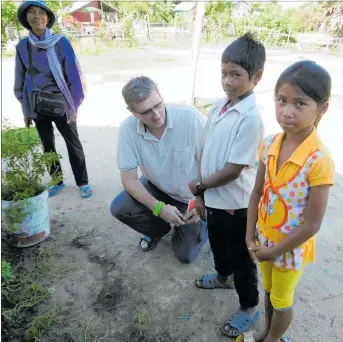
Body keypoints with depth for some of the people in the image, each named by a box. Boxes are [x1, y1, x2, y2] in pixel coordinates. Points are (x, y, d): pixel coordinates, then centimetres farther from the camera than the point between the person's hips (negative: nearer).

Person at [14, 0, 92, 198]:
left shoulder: (61, 42, -8)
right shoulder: (22, 46, 2)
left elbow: (73, 75, -6)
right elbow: (21, 79, 9)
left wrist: (73, 106, -7)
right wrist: (25, 109, 9)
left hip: (60, 104, -4)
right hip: (37, 106, 4)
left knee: (73, 144, 6)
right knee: (47, 145, 14)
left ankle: (83, 182, 19)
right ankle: (57, 180, 31)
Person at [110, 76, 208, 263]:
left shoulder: (190, 116, -29)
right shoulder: (128, 128, -22)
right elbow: (129, 178, -17)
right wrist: (159, 208, -27)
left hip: (192, 196, -2)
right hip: (158, 188, 3)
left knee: (185, 254, -1)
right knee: (119, 208, -20)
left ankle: (199, 224, 32)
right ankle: (160, 228, 11)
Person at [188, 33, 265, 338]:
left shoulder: (251, 118, -24)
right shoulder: (218, 107, 0)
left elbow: (234, 169, -24)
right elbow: (206, 154, 3)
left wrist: (198, 185, -10)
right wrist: (201, 195, 4)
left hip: (236, 203, -7)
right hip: (213, 197, 8)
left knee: (241, 257, 13)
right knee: (217, 243, 29)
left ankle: (250, 308, 38)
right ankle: (224, 276, 59)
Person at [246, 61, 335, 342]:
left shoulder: (319, 160, -29)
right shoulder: (269, 145, -12)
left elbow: (311, 225, -23)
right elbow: (257, 193, -3)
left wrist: (274, 251, -13)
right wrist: (251, 237, -4)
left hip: (291, 247, -5)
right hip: (264, 239, 5)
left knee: (282, 300, 22)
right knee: (268, 291, 28)